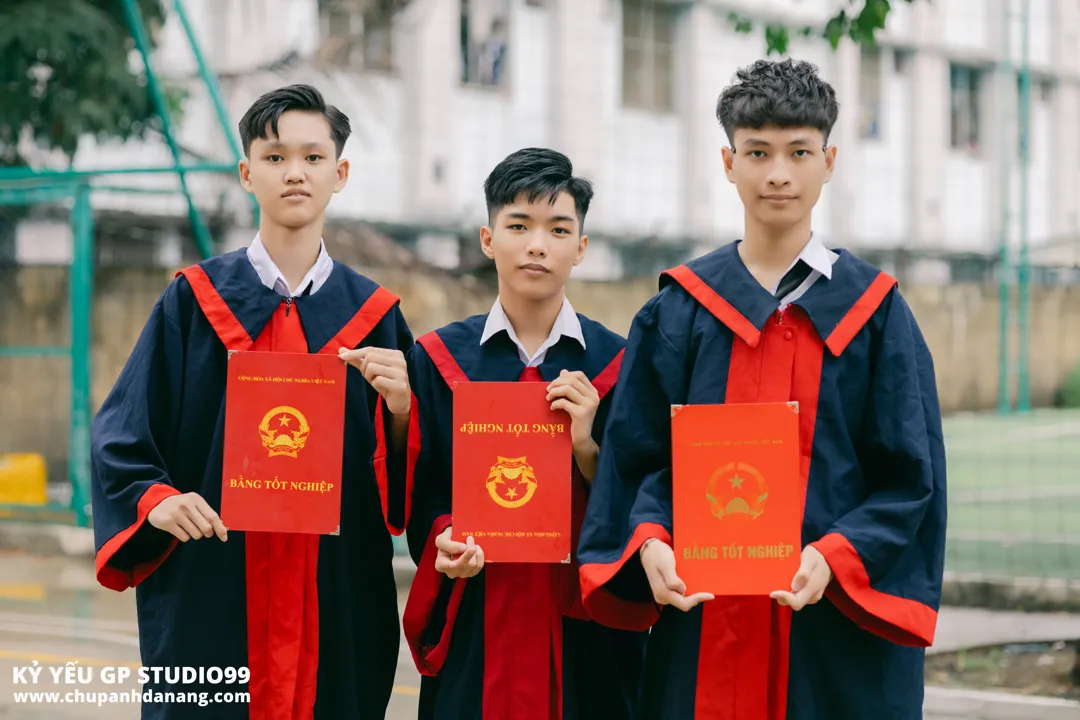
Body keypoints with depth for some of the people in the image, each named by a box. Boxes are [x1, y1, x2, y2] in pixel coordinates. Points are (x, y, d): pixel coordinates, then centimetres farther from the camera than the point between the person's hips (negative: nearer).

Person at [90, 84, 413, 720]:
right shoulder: (195, 300, 3)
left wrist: (400, 407, -13)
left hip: (338, 601, 2)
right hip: (209, 597, -1)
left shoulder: (373, 315, 8)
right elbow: (122, 435, 1)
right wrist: (156, 499, -17)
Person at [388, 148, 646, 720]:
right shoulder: (437, 361, 4)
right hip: (474, 633, 0)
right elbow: (415, 499, 5)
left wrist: (586, 448, -15)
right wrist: (443, 541, -16)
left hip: (585, 634, 0)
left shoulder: (617, 365, 3)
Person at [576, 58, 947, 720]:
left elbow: (911, 476, -1)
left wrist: (835, 557, -17)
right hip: (705, 621, 1)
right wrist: (650, 541, -15)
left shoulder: (874, 310, 2)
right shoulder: (679, 309, 6)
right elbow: (640, 456, 5)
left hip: (841, 626, -1)